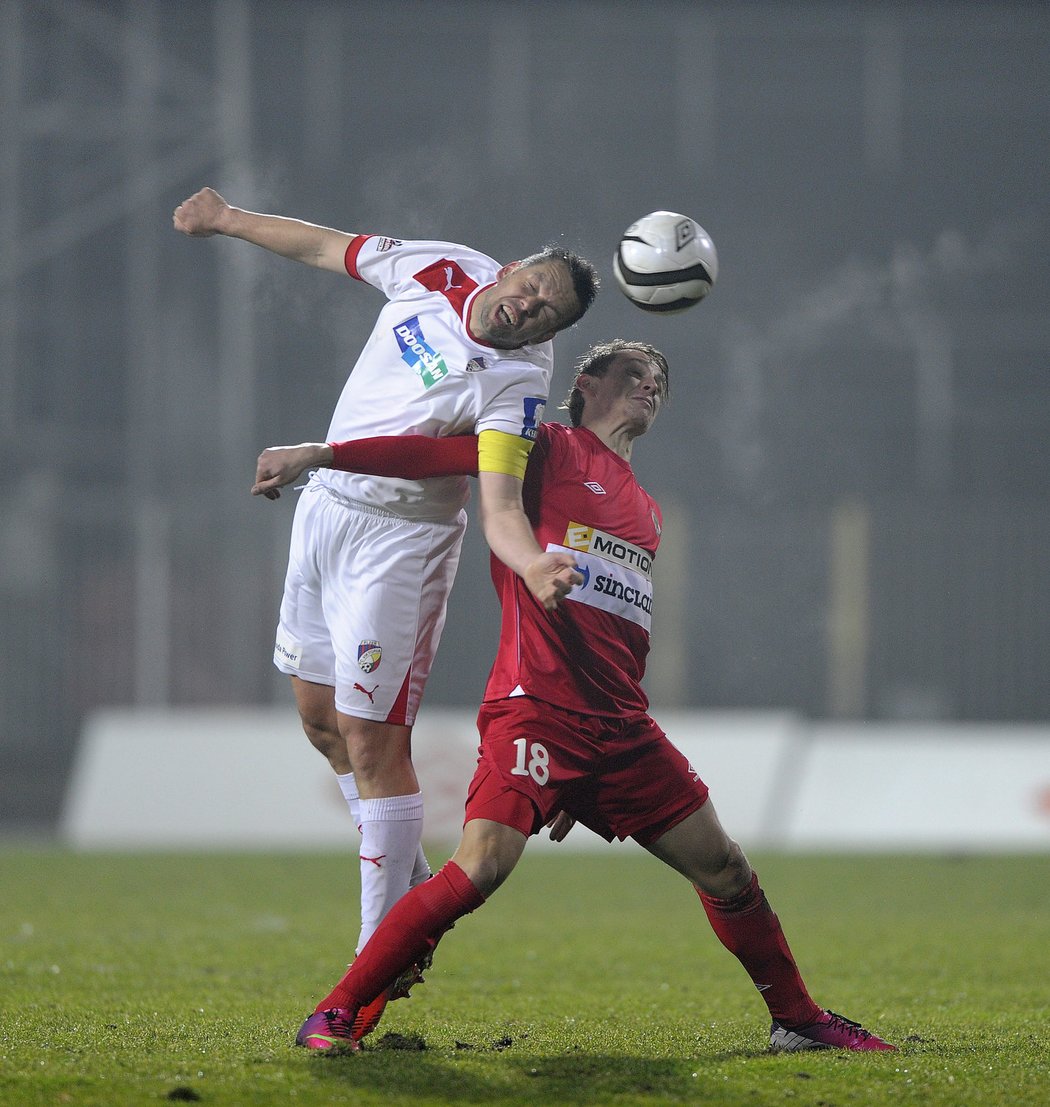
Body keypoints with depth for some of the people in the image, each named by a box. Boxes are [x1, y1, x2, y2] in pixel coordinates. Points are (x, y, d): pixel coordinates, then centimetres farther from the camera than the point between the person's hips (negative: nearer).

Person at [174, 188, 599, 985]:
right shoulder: (440, 269, -5)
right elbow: (326, 247, 11)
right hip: (324, 506, 7)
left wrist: (534, 563, -55)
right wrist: (228, 219, 23)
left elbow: (501, 511, -33)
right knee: (321, 714, 14)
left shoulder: (516, 386, -23)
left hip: (399, 538, -7)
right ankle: (413, 882, 29)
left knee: (371, 742, -11)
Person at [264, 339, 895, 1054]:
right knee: (482, 868, -23)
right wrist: (321, 454, -16)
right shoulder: (548, 451, 5)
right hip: (534, 712, -7)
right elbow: (435, 453, -5)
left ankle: (798, 1021, 24)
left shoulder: (648, 512, 24)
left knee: (725, 870, 7)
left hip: (620, 728, 7)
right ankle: (340, 1016, -15)